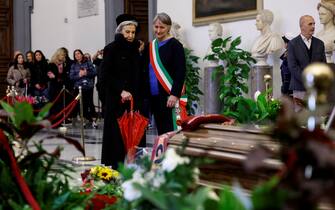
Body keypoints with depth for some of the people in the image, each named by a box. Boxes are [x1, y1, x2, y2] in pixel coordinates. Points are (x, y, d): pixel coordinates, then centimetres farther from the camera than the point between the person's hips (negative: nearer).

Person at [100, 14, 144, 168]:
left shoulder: (135, 50, 15)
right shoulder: (111, 49, -2)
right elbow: (106, 75, -8)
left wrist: (137, 95, 6)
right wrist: (121, 91, -15)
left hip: (133, 99, 5)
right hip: (116, 99, -5)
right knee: (117, 133, -7)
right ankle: (116, 166, -2)